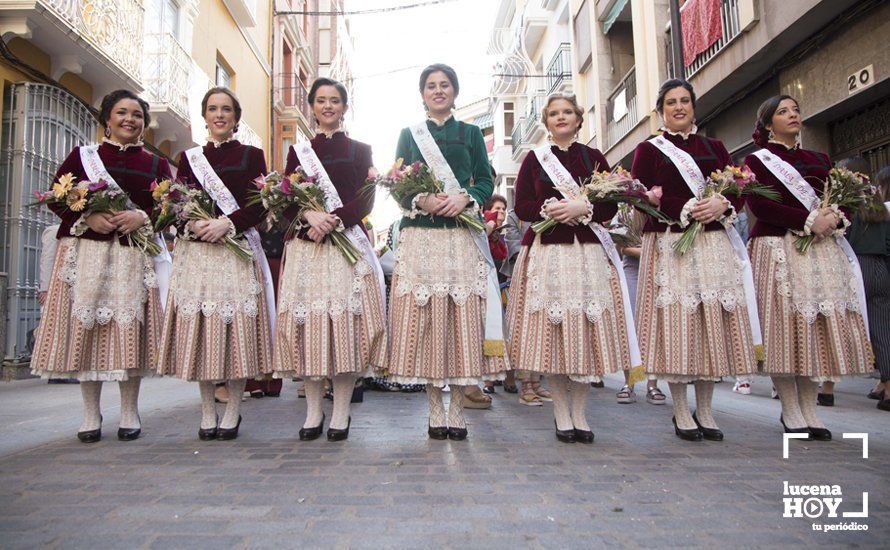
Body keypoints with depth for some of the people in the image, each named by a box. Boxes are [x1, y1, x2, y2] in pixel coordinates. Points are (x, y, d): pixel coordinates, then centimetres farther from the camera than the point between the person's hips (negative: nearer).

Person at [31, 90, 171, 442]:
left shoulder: (156, 164, 13)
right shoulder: (81, 156, 12)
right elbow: (55, 199, 6)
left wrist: (143, 217, -12)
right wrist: (88, 217, -11)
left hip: (133, 256, 0)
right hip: (85, 252, 0)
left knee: (129, 329, -2)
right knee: (85, 328, 0)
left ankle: (129, 414, 9)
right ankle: (91, 415, 12)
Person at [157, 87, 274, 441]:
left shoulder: (251, 155, 10)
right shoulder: (188, 157, 16)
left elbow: (260, 205, 0)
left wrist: (226, 223, -14)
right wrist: (193, 224, -11)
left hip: (238, 250, -2)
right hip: (195, 252, 2)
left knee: (237, 328, -4)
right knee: (199, 327, 1)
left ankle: (232, 411, 7)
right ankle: (207, 412, 12)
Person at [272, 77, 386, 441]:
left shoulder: (360, 150, 13)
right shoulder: (298, 150, 17)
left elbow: (366, 200, 1)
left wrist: (333, 219, -14)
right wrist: (309, 216, -13)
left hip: (348, 244, -1)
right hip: (306, 247, 2)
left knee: (346, 321, -5)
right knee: (307, 322, -1)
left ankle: (341, 414, 4)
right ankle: (313, 412, 9)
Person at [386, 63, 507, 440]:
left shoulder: (471, 134, 16)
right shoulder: (409, 134, 15)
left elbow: (485, 182, 9)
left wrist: (465, 198, -11)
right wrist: (420, 200, -11)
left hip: (462, 238, 0)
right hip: (420, 237, 0)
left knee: (463, 316, -3)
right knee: (423, 318, -3)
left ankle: (457, 408, 7)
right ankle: (435, 408, 8)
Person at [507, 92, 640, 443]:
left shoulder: (594, 158, 13)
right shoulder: (534, 159, 11)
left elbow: (611, 206, 6)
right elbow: (521, 206, 4)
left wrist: (583, 209, -11)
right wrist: (548, 209, -13)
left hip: (589, 252, 1)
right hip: (547, 252, -1)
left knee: (589, 331, -1)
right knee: (551, 333, -3)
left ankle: (579, 414, 11)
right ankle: (561, 414, 10)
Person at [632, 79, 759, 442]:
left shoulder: (714, 148, 19)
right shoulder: (649, 150, 8)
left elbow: (739, 191, 13)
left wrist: (722, 204, -9)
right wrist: (687, 209, -15)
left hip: (715, 247, 4)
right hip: (670, 246, -3)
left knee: (713, 324, 2)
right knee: (676, 327, -6)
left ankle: (705, 411, 13)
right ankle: (681, 413, 6)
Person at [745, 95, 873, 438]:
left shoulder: (820, 160, 22)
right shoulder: (757, 160, 7)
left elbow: (843, 201, 16)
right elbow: (759, 205, -9)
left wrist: (835, 218, -8)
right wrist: (810, 221, -16)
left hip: (822, 252, 5)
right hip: (779, 251, -5)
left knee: (818, 327, -1)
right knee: (785, 326, -8)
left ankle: (808, 409, 6)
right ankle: (790, 411, 0)